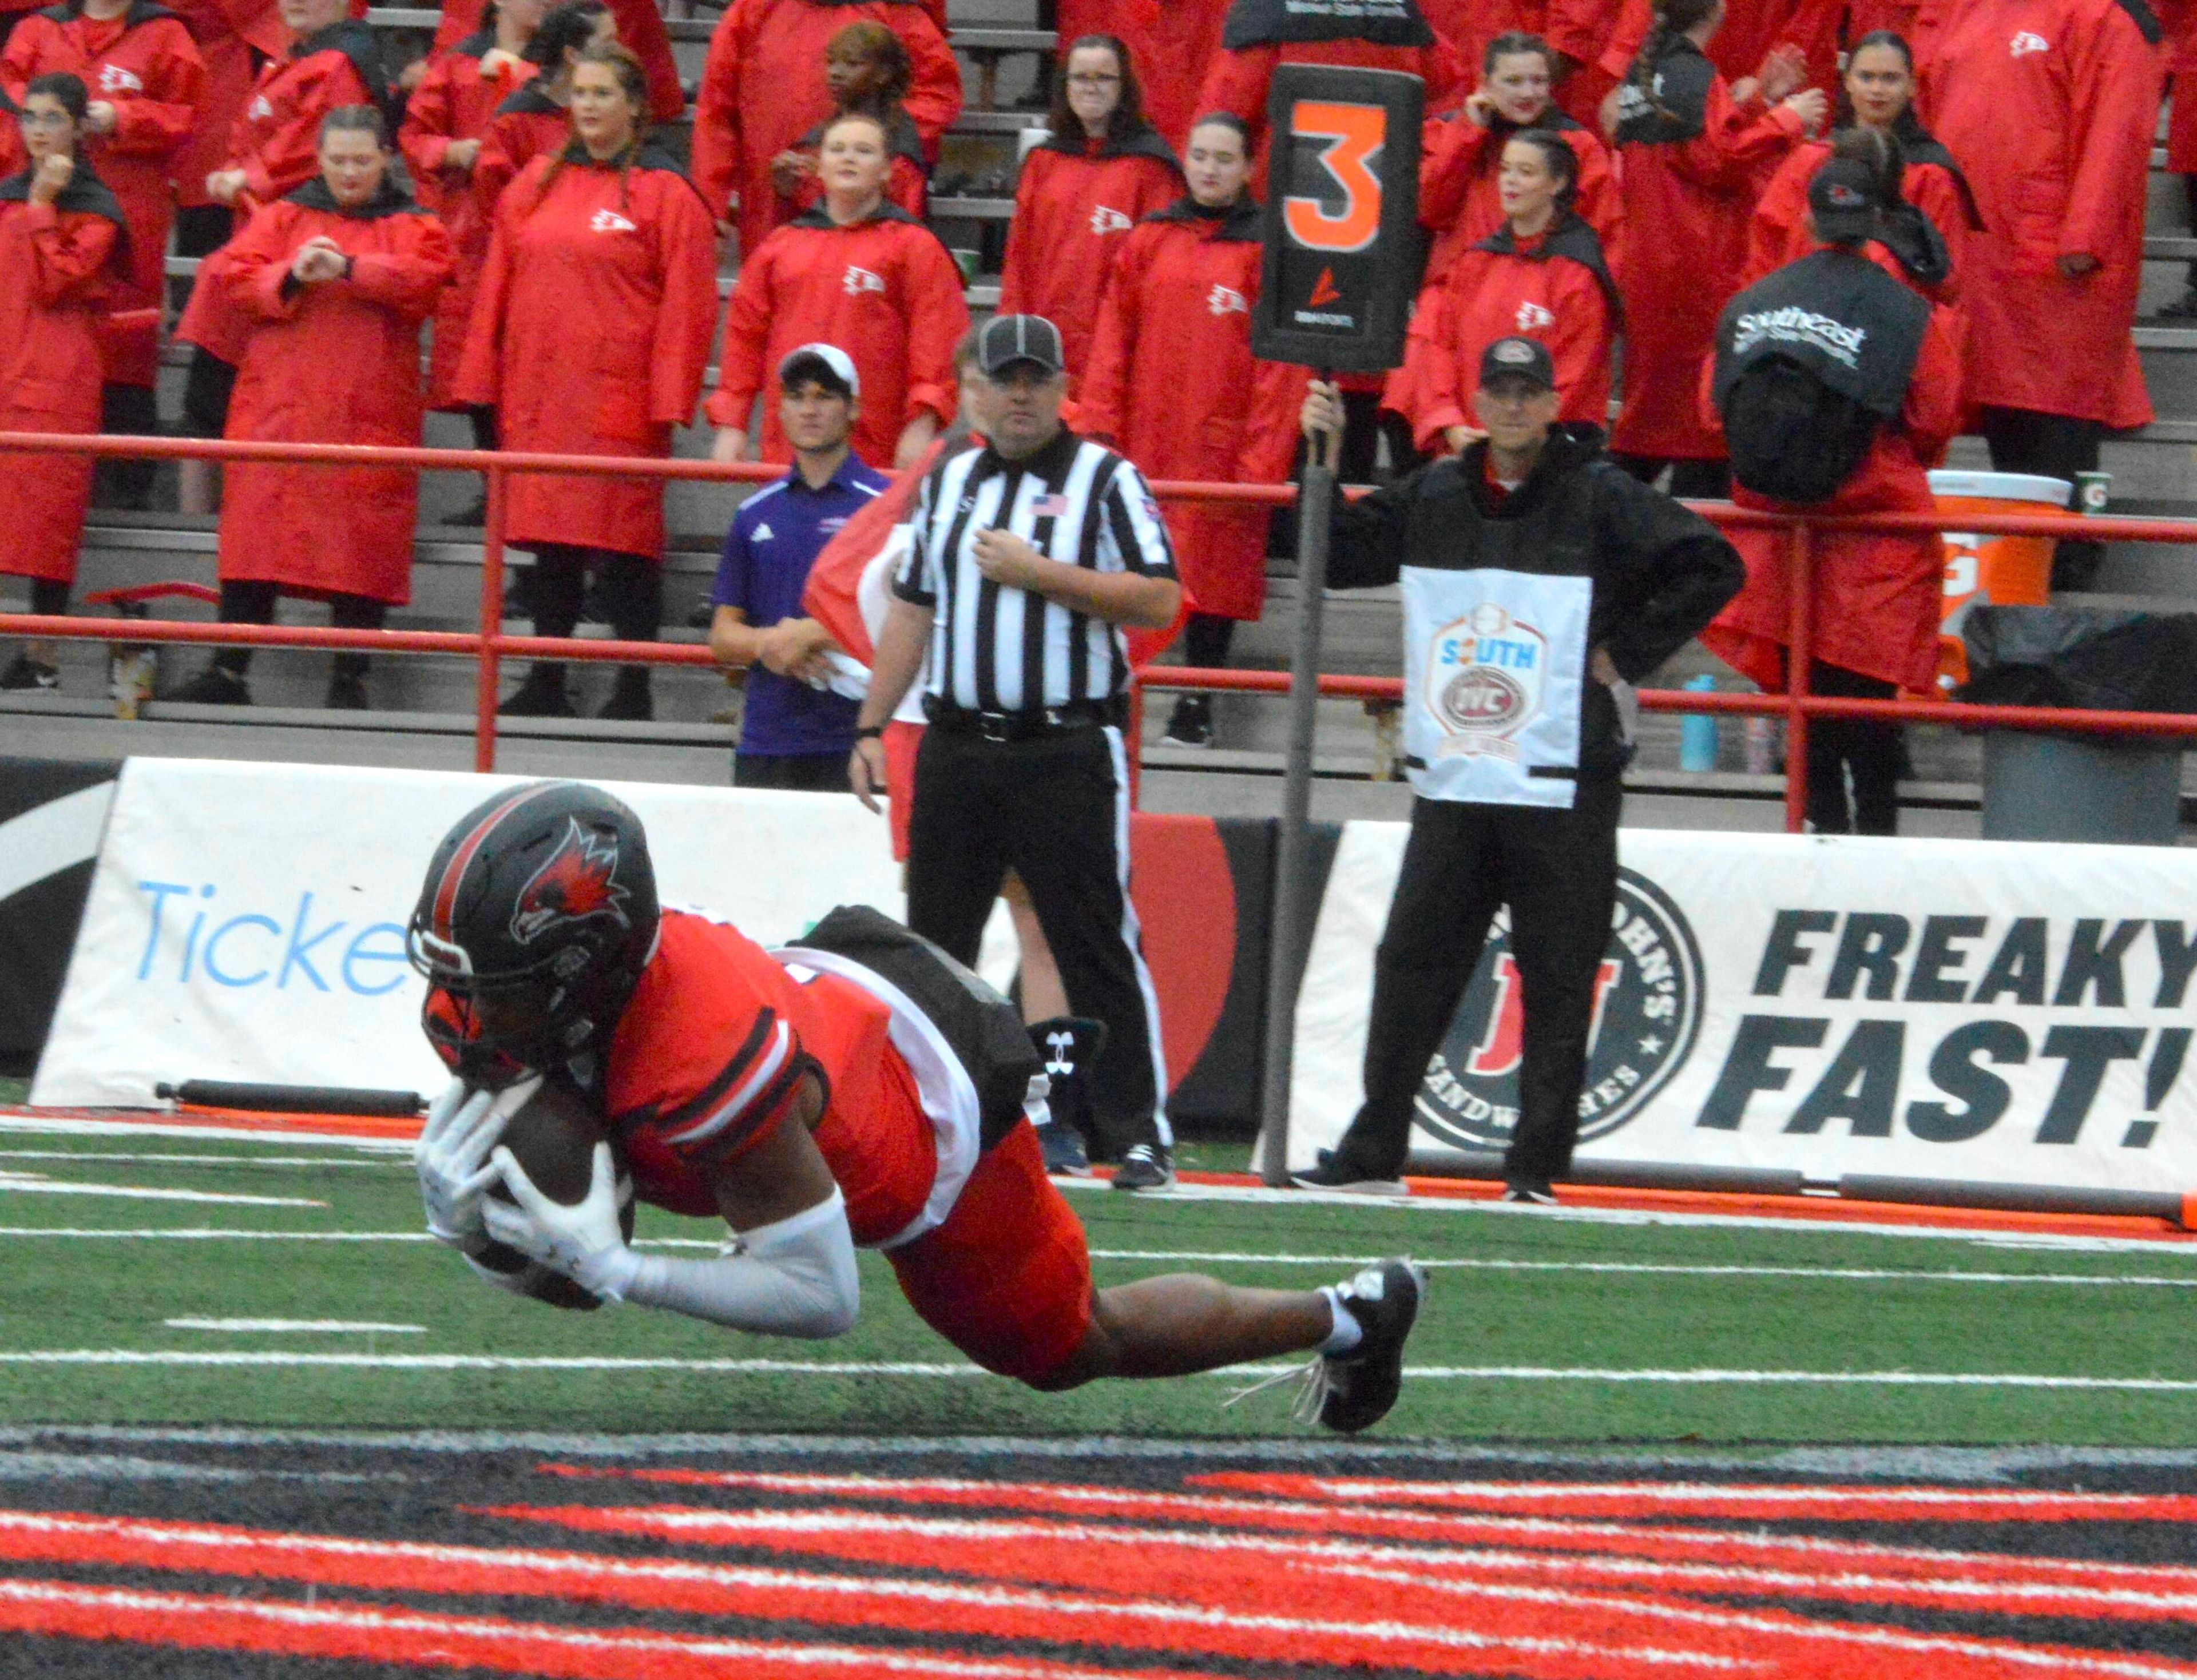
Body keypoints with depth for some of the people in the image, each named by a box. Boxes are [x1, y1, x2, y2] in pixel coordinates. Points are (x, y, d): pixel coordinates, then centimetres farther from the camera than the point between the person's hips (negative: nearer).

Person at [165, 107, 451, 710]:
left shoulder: (412, 226, 10)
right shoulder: (282, 217, 14)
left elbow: (424, 280, -9)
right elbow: (238, 279, 4)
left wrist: (349, 269, -21)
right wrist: (290, 278, -15)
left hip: (369, 410, -1)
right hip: (279, 408, 1)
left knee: (362, 541, -4)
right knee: (259, 525, -5)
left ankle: (350, 679, 2)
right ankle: (228, 671, -4)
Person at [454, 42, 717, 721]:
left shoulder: (665, 194, -3)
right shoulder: (537, 183, 12)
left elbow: (686, 306, -6)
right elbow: (498, 286, 14)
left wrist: (668, 402, -12)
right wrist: (484, 382, 8)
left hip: (620, 400, -5)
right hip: (537, 397, 5)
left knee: (624, 542, -5)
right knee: (550, 539, 9)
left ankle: (634, 689, 0)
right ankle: (545, 683, 15)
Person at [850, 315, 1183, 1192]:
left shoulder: (1104, 479, -1)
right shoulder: (948, 483, 15)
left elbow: (1159, 599, -10)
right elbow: (912, 610, 19)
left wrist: (1037, 571, -15)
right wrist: (871, 728, 13)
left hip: (1066, 753, -5)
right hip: (956, 750, 5)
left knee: (1096, 945, -7)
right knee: (932, 945, 8)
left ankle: (1139, 1134, -6)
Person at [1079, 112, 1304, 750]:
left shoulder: (1266, 248, -1)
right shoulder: (1148, 242, 9)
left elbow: (1280, 361, -4)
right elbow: (1113, 339, 11)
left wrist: (1263, 455, -10)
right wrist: (1100, 427, 3)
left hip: (1222, 444, -3)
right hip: (1146, 442, 3)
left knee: (1215, 563, -1)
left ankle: (1197, 707, 6)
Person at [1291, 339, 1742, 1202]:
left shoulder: (1602, 500, -4)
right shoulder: (1432, 498, 10)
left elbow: (1712, 567, -6)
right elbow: (1338, 556, 18)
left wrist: (1624, 654, -9)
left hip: (1563, 795, -4)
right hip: (1450, 788, 4)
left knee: (1558, 983, -2)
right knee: (1411, 967, 5)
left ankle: (1536, 1166, 1)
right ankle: (1374, 1153, 12)